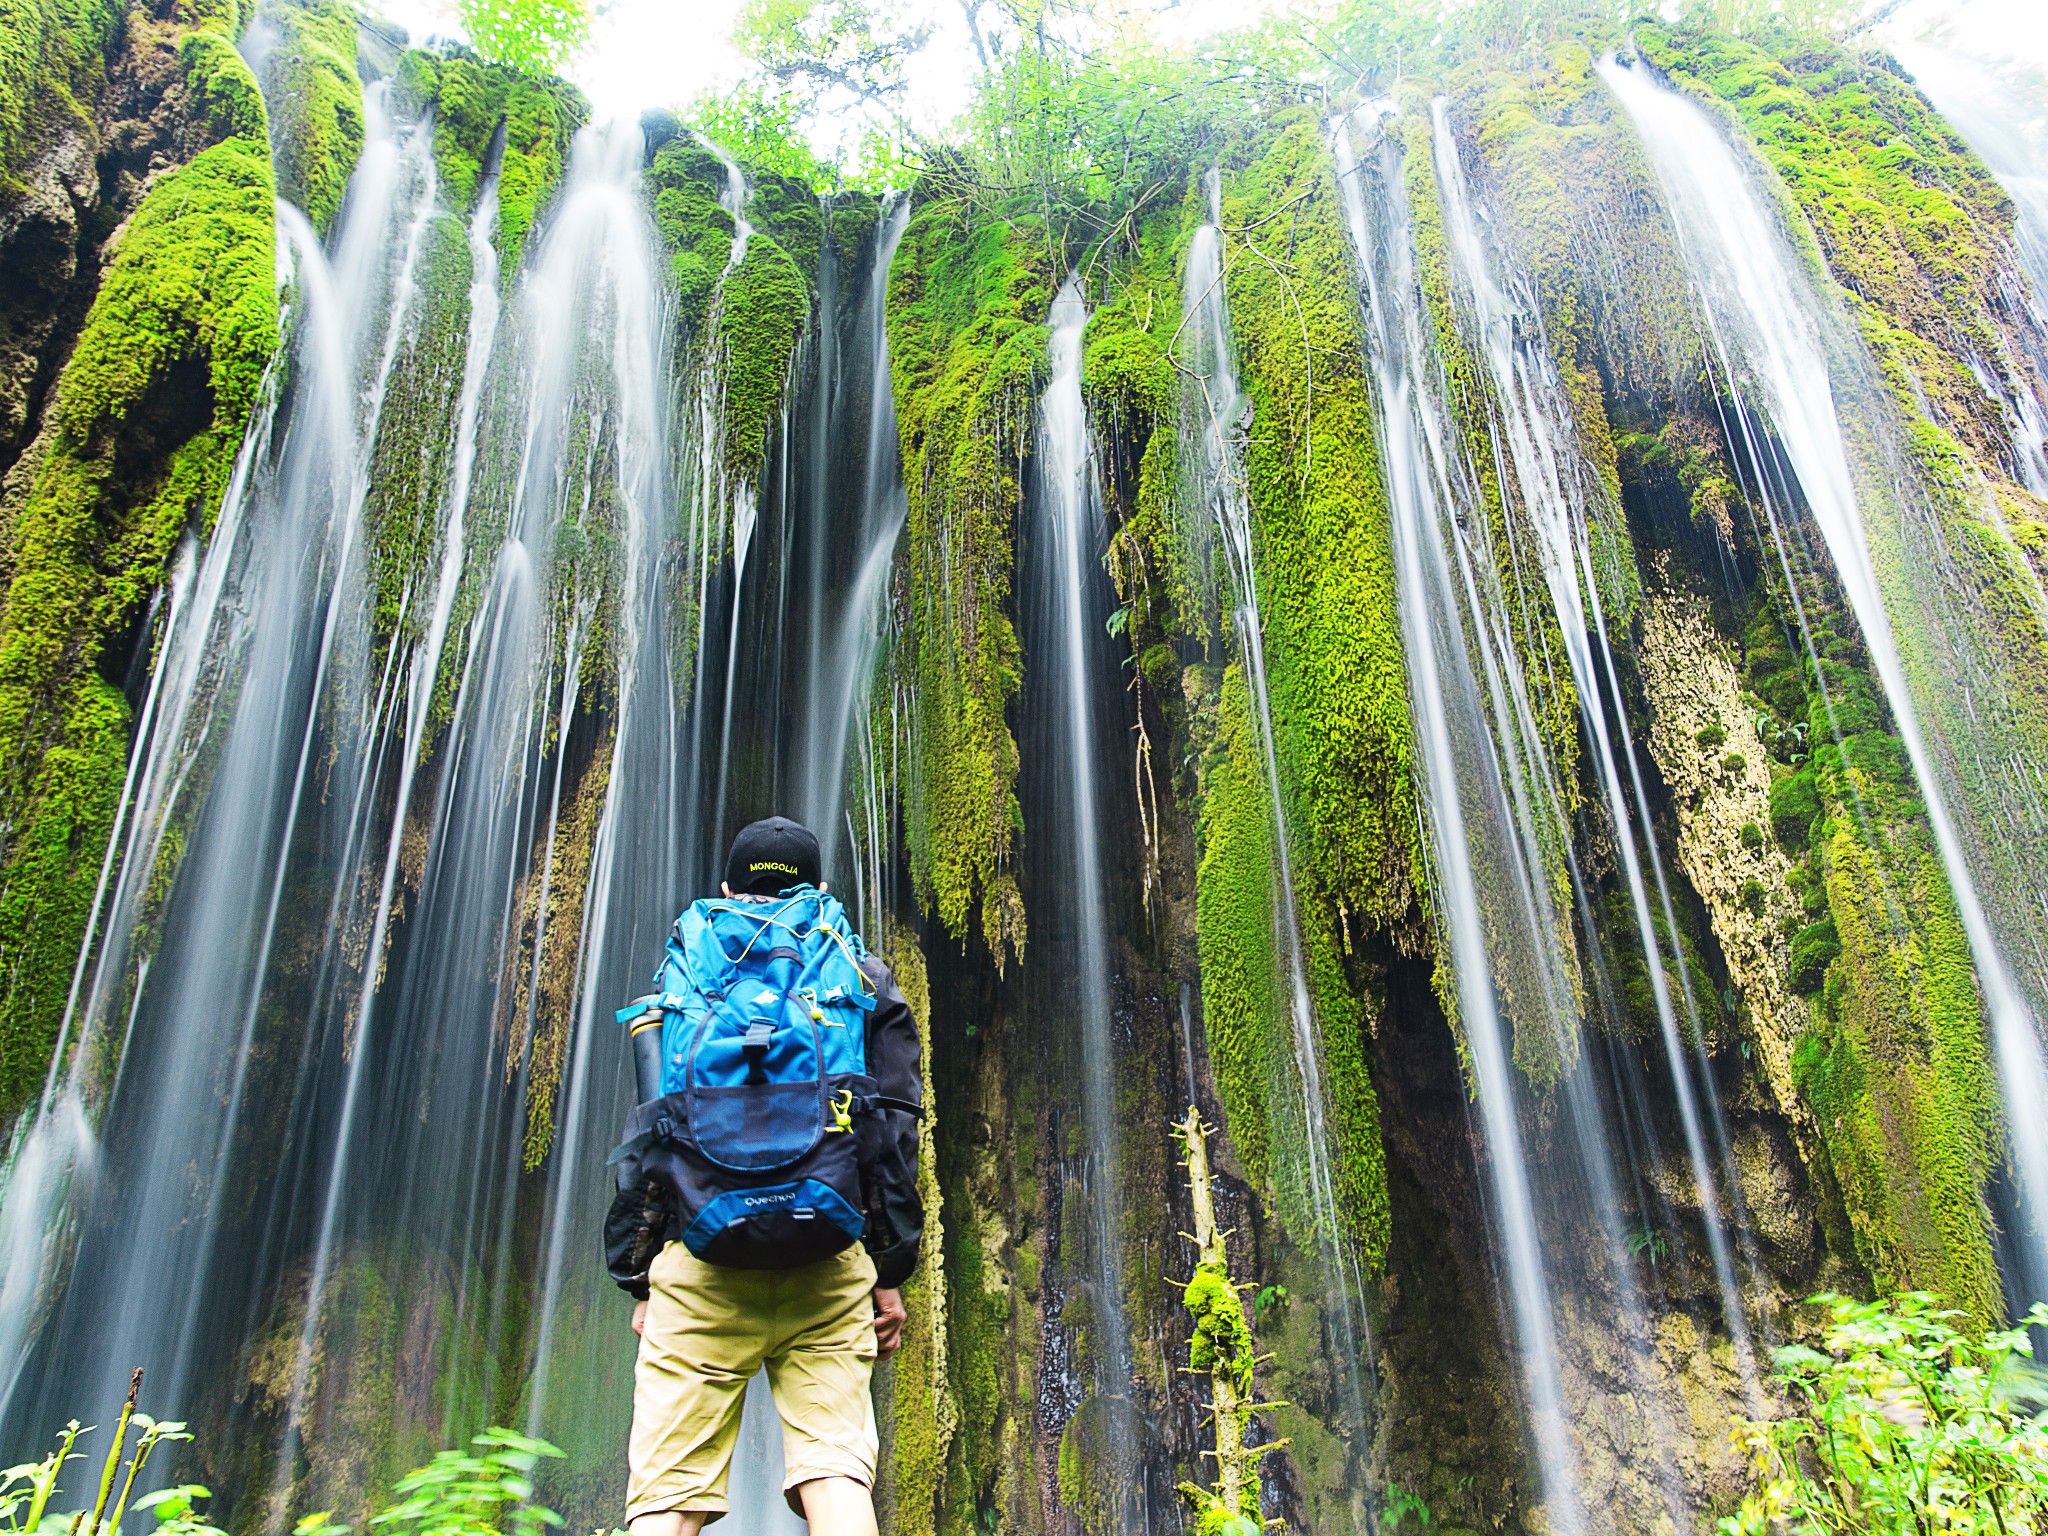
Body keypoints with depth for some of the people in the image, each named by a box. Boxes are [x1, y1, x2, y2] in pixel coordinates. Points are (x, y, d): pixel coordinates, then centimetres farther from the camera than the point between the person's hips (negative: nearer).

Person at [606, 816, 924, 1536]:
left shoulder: (681, 975, 17)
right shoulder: (862, 980, 15)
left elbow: (640, 1138, 13)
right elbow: (892, 1128, 8)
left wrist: (637, 1280, 15)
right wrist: (892, 1272, 9)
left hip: (697, 1266, 1)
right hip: (828, 1267, 0)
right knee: (834, 1473, -3)